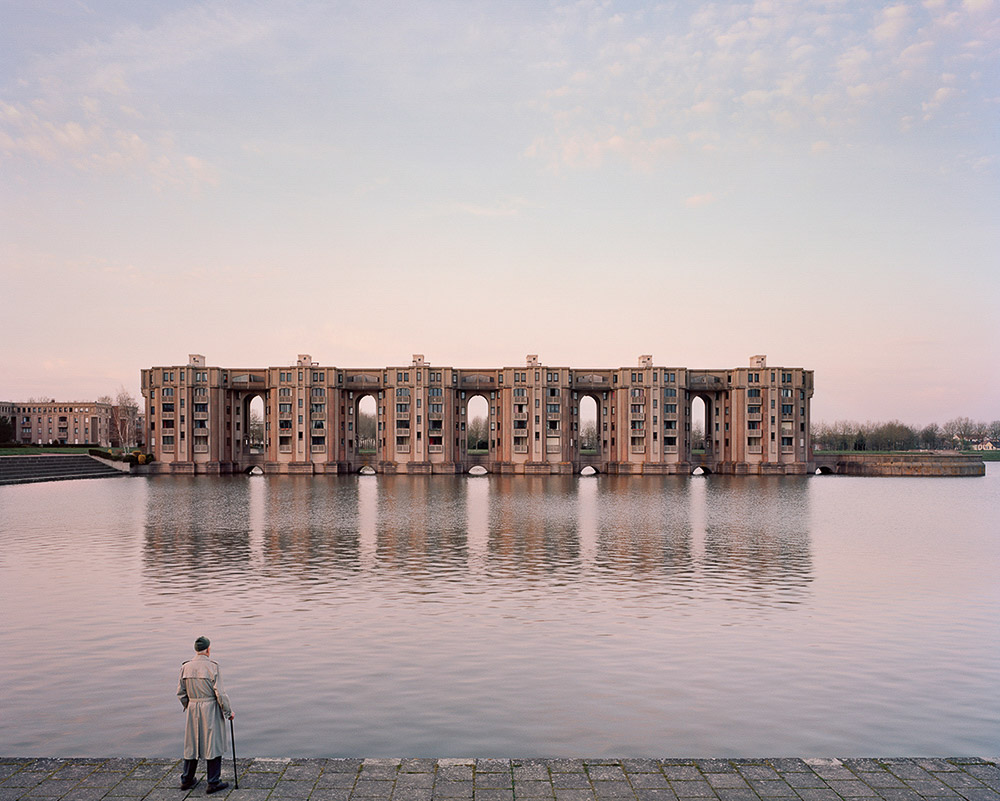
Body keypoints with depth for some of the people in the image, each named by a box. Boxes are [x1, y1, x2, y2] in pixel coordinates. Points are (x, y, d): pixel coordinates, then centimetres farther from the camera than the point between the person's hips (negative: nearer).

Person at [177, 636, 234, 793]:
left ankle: (186, 780, 28)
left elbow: (180, 692, 5)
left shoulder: (185, 667, -1)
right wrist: (228, 711, -3)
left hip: (192, 710, 5)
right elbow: (220, 693, -14)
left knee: (192, 743, 18)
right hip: (211, 709, -5)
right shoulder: (212, 667, -15)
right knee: (213, 744, 5)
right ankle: (214, 783, 10)